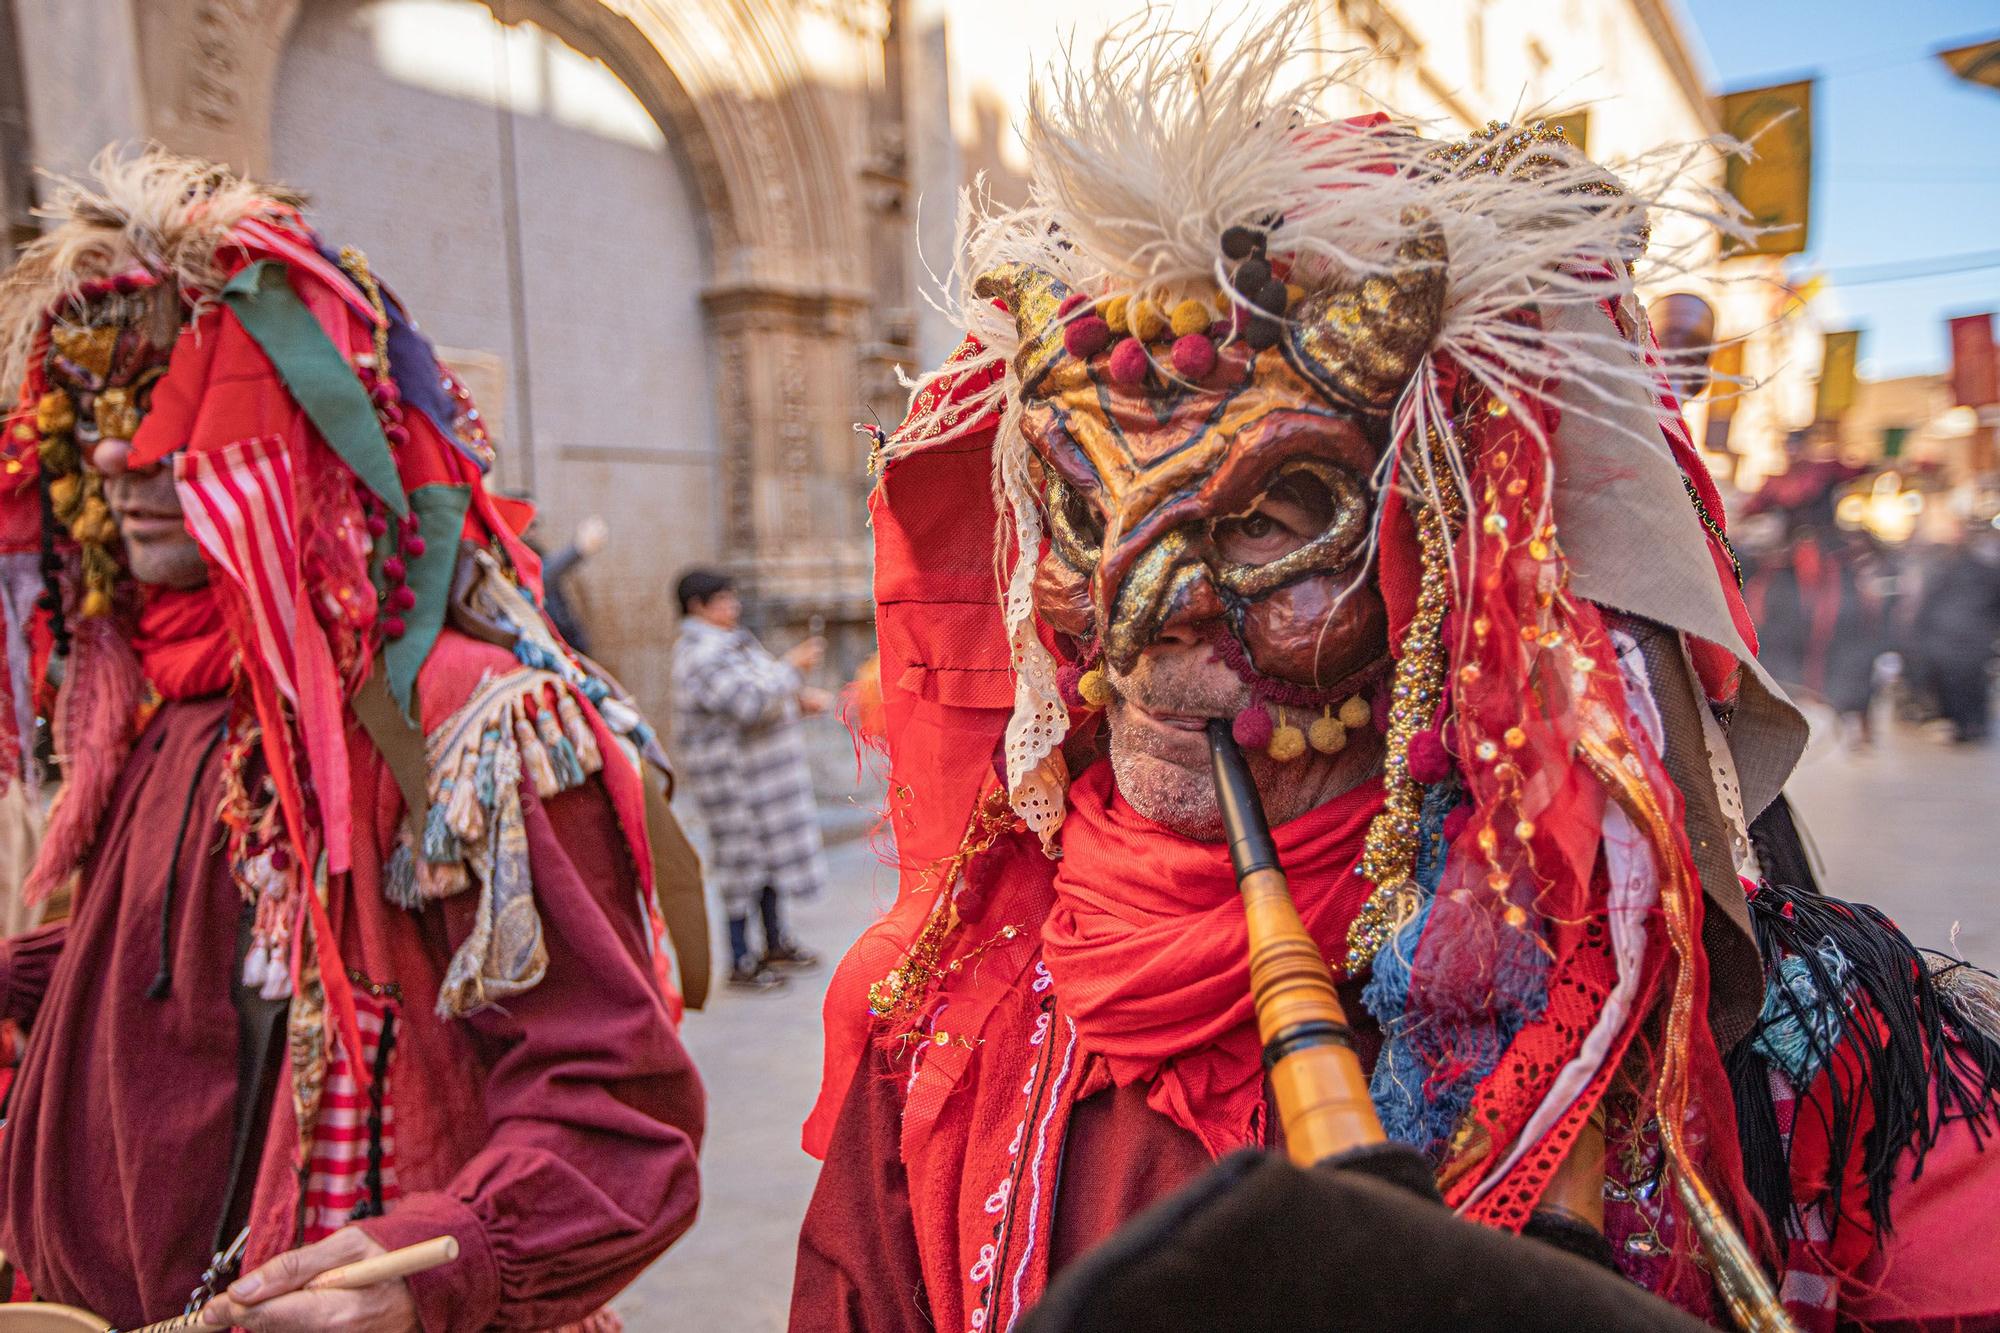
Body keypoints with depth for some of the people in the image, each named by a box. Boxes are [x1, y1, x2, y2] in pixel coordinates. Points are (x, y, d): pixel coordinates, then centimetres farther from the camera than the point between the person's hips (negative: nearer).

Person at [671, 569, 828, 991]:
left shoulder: (732, 640, 12)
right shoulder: (701, 655, -20)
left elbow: (762, 689, 22)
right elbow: (747, 703, -30)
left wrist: (801, 699, 7)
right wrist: (791, 666, -22)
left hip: (765, 764, 10)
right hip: (733, 772, -10)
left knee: (772, 850, 17)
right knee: (744, 858, -2)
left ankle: (776, 943, 31)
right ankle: (741, 963, 9)